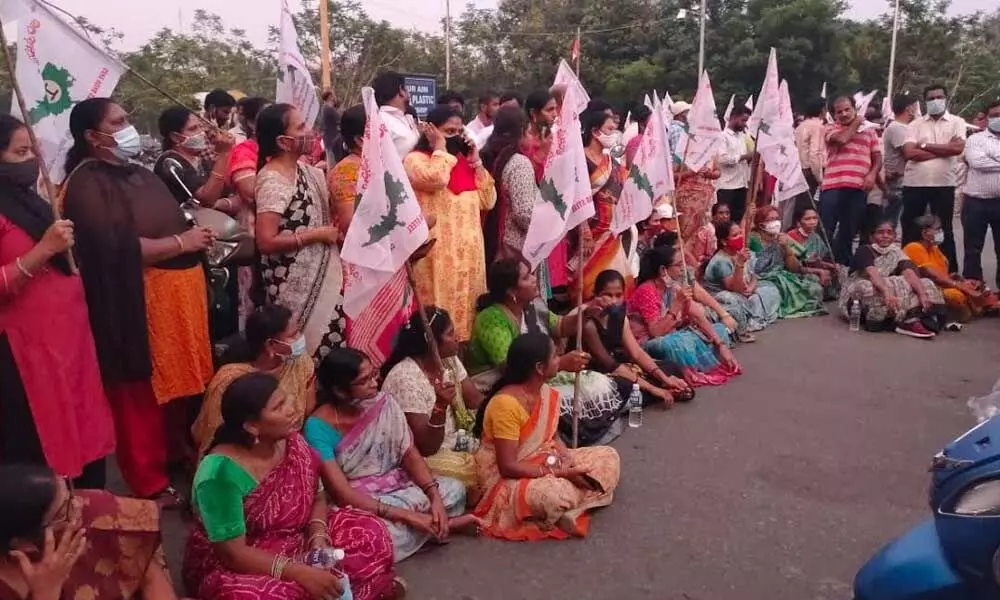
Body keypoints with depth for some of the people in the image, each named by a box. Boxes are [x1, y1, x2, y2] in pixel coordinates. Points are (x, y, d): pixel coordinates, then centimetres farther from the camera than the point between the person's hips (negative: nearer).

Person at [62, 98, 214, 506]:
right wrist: (181, 242, -15)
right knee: (143, 395, 1)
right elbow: (118, 246, -23)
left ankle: (180, 454, 37)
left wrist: (197, 235, 7)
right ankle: (150, 484, 14)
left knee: (181, 383, 18)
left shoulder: (139, 173, 16)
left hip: (178, 292, 9)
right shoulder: (86, 184, -12)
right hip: (137, 304, -9)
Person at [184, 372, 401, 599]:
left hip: (296, 542, 7)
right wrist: (301, 573, -33)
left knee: (371, 533, -6)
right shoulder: (221, 472, -27)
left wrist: (318, 537, -16)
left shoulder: (291, 443, -8)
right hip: (232, 567, -6)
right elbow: (233, 553, -26)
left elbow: (317, 498, 4)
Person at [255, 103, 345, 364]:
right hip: (293, 285, -8)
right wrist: (317, 235, -16)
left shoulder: (306, 171, 7)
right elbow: (266, 242, -23)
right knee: (303, 350, 1)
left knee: (328, 342, 13)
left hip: (319, 277, 8)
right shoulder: (272, 181, -17)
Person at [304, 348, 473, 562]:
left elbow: (410, 454, -3)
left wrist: (435, 497, -19)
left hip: (396, 487, 5)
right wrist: (406, 515, -28)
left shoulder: (384, 403, -5)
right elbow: (342, 494, -26)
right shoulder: (319, 426, -22)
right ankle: (443, 524, -9)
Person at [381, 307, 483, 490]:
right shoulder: (406, 378, -24)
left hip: (455, 442, 8)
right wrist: (441, 406, -38)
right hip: (422, 458, -8)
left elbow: (478, 404, 1)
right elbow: (426, 447, -23)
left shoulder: (450, 360, 0)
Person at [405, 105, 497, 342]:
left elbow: (488, 201, 12)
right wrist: (440, 148, -8)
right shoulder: (416, 159, -2)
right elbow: (436, 180, -25)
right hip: (438, 252, -6)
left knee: (467, 305, 11)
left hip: (469, 251, 7)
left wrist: (476, 162, 5)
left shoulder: (464, 161, 17)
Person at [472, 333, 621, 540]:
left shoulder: (546, 393, 0)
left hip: (543, 463, 9)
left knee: (608, 457, 3)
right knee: (555, 495, -40)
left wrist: (567, 461, -12)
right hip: (508, 479, -9)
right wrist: (559, 473, -25)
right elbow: (508, 466, -26)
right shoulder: (506, 403, -26)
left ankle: (567, 509, -12)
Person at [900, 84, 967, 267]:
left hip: (944, 185, -1)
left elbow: (957, 148, -11)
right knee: (910, 231, 6)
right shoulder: (916, 124, 6)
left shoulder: (957, 122, 6)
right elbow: (910, 153, -9)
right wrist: (944, 151, -9)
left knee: (944, 231, 6)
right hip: (914, 184, 1)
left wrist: (925, 145, -8)